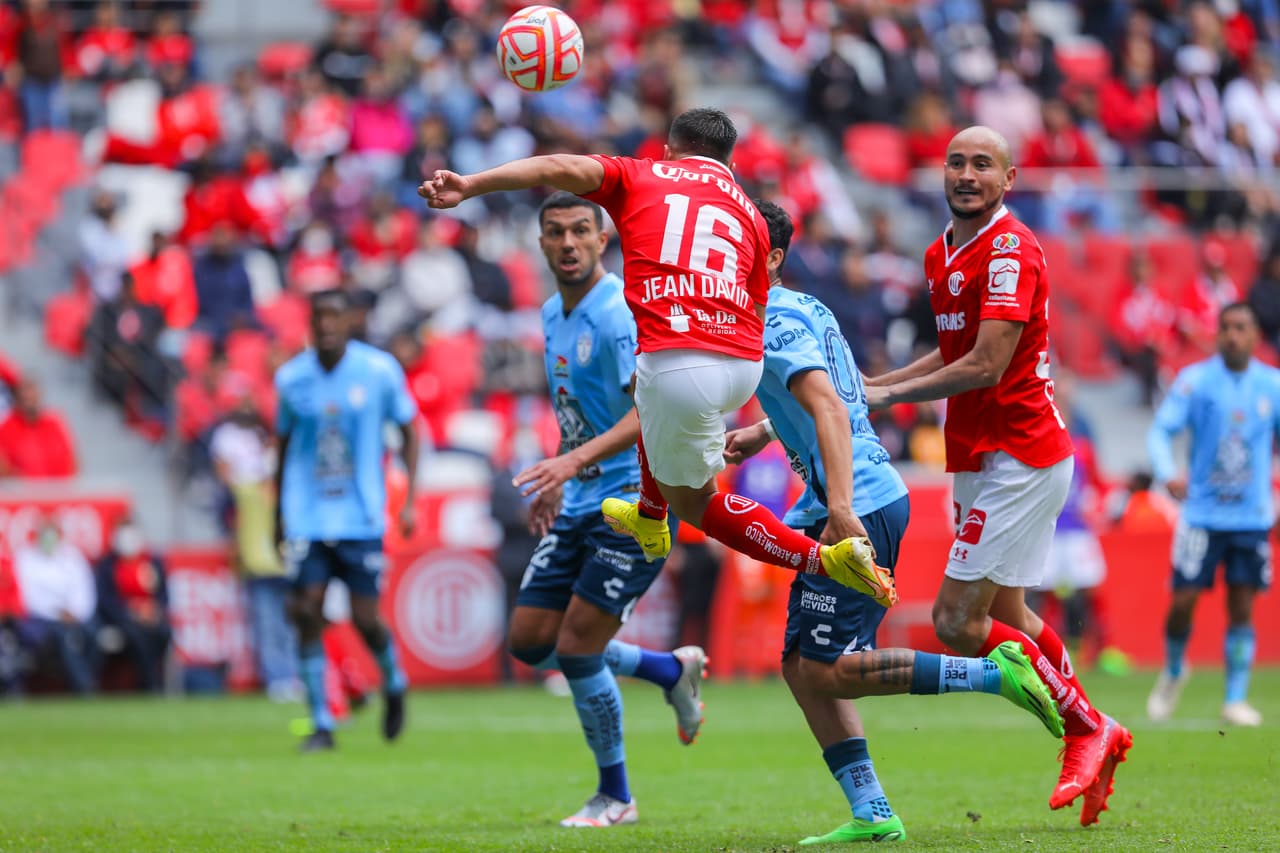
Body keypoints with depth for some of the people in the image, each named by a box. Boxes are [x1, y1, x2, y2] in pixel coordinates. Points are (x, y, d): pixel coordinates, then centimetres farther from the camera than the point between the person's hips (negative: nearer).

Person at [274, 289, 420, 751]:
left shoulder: (380, 370, -3)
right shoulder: (291, 378, 2)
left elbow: (408, 433, 7)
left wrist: (410, 499, -2)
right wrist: (279, 514, 17)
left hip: (362, 517, -1)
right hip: (306, 517, 1)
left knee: (366, 619, -4)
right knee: (307, 613, -9)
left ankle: (394, 683, 29)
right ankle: (321, 723, 0)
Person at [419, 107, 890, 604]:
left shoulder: (639, 176, 15)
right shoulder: (749, 212, 23)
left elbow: (562, 168, -3)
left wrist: (469, 186, -10)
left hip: (677, 357, -5)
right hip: (745, 364, 5)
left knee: (690, 500, 14)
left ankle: (828, 559, 2)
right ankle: (648, 520, 57)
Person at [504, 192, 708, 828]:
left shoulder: (619, 313, -18)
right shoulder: (553, 315, 11)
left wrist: (574, 461, -35)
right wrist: (558, 482, 24)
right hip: (581, 505, 9)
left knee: (576, 649, -10)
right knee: (529, 641, 6)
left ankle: (615, 798, 8)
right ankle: (671, 670, 25)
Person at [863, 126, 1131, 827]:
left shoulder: (1011, 250, -16)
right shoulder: (941, 255, 13)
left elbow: (985, 366, -21)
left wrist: (892, 396, -14)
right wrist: (866, 386, 16)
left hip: (1019, 455, -9)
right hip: (981, 457, 9)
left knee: (956, 620, -10)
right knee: (1004, 614, 16)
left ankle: (1084, 726, 3)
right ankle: (1096, 741, 29)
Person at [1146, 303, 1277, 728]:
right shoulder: (1195, 380, -4)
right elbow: (1161, 429, -8)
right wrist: (1167, 473, -27)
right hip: (1202, 513, -1)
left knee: (1242, 608, -2)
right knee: (1183, 600, -4)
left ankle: (1235, 699, 6)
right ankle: (1173, 671, 24)